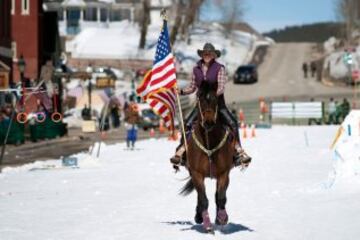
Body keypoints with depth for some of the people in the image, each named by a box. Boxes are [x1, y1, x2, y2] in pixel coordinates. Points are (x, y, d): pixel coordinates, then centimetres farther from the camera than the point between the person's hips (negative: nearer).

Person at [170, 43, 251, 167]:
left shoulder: (219, 68, -5)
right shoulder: (196, 69, 4)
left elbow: (221, 87, -12)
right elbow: (192, 87, 11)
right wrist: (181, 91, -6)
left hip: (217, 102, -2)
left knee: (232, 123, -18)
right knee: (187, 124, -15)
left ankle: (239, 151, -11)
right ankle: (181, 151, -7)